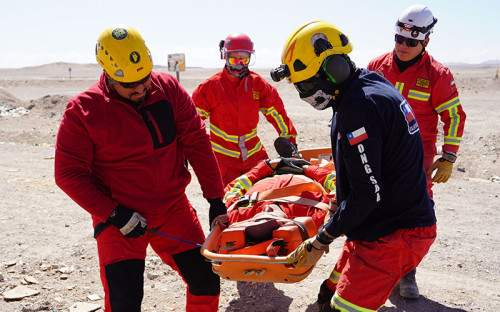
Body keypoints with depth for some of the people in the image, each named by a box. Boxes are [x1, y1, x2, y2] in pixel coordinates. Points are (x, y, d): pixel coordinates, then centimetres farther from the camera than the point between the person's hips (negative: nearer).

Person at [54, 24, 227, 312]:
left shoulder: (168, 88, -5)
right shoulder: (83, 110, -13)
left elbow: (197, 143, -3)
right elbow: (69, 173, -9)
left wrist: (216, 198, -4)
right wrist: (114, 214, -17)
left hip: (173, 209, 3)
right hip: (120, 217, -3)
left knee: (207, 280, 7)